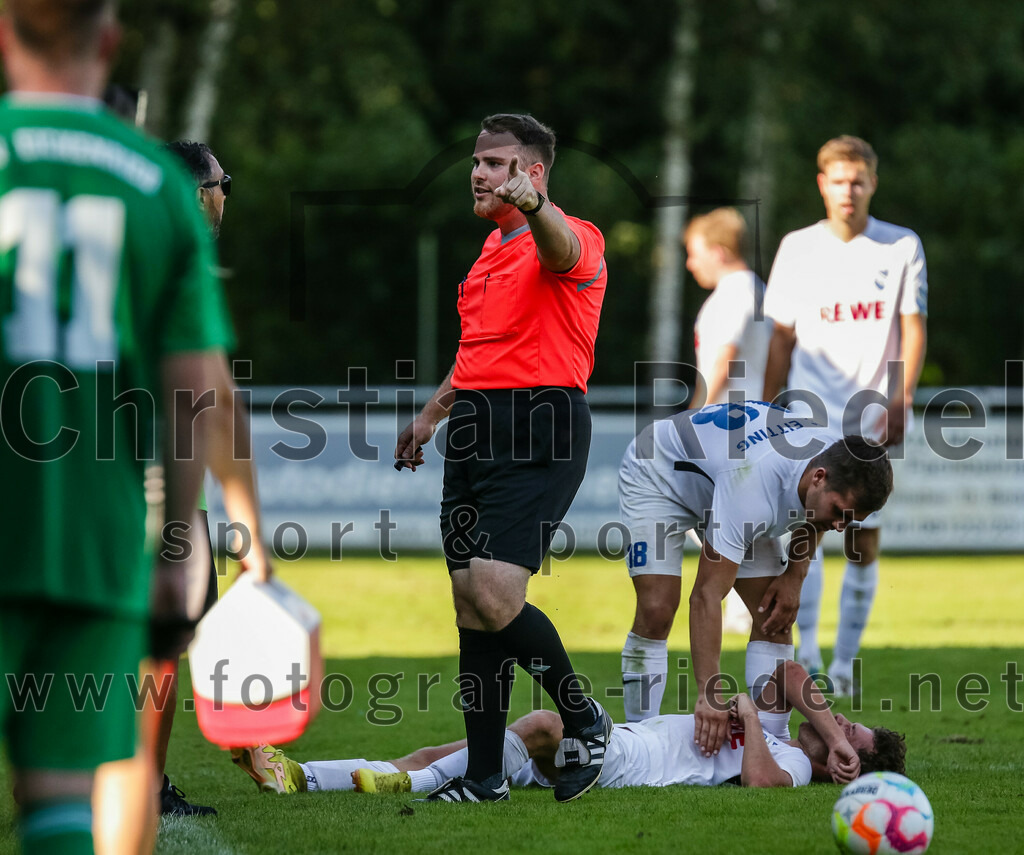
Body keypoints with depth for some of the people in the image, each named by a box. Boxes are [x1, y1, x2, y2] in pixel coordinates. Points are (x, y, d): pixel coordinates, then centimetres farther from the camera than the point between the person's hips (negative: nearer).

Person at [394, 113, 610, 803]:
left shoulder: (573, 241, -8)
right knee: (471, 604, 6)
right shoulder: (492, 249, 20)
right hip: (476, 432, 9)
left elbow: (560, 250, -34)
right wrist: (431, 416, 34)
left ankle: (583, 718, 4)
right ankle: (485, 776, 12)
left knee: (493, 595, -19)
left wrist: (532, 205, -55)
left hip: (538, 434, -9)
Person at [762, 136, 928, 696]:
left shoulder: (902, 247, 5)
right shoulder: (797, 249, 7)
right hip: (811, 414, 0)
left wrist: (902, 399, -11)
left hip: (873, 419, 0)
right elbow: (782, 338, 11)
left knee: (864, 543, 1)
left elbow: (913, 328, 2)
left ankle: (844, 663, 11)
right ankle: (806, 650, -20)